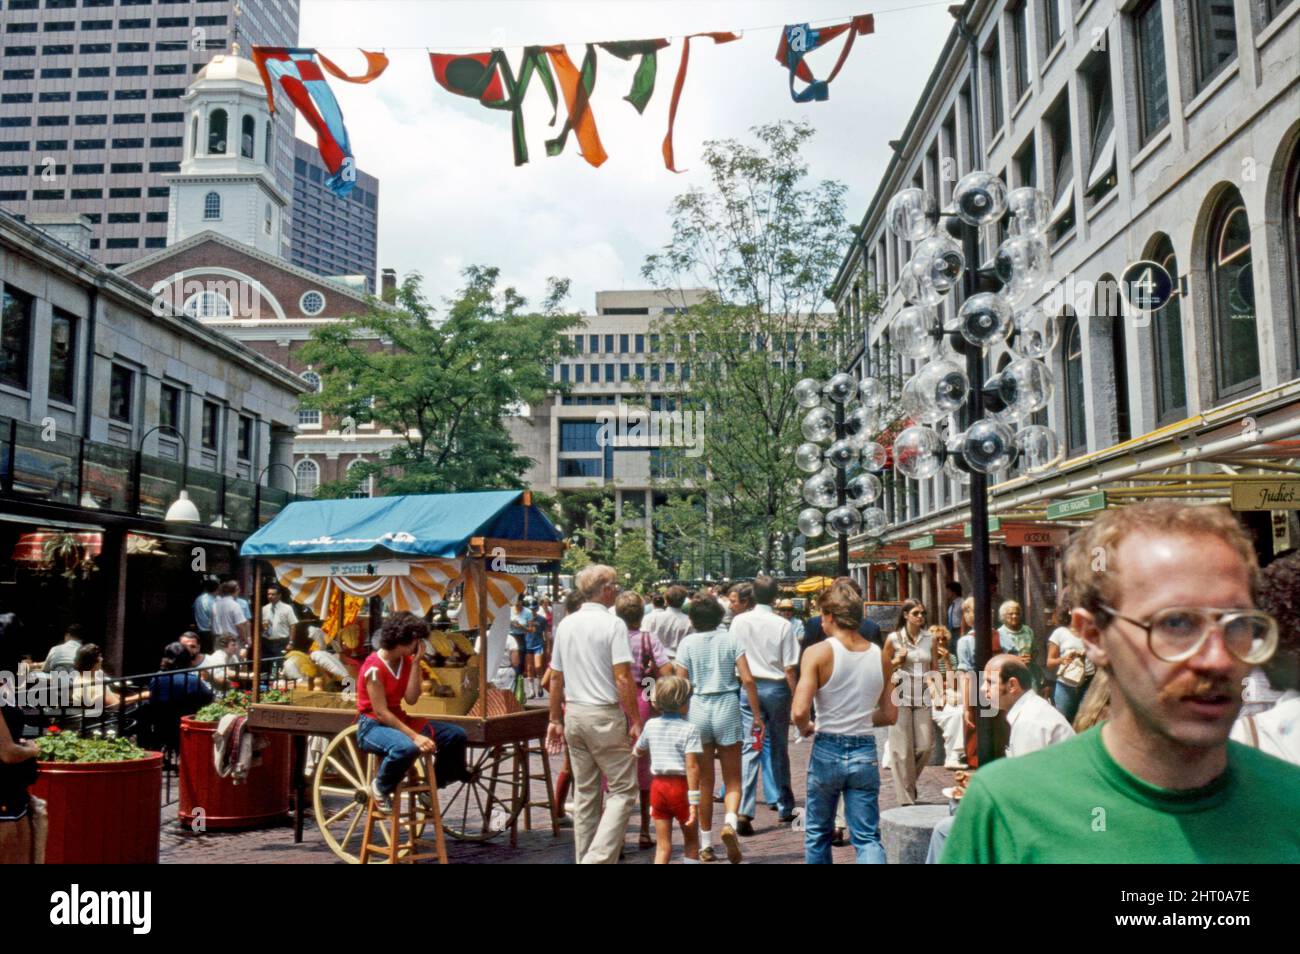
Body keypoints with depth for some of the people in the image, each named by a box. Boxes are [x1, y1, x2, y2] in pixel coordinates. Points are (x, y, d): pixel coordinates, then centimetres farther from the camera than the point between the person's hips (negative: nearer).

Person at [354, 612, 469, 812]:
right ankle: (380, 788, -11)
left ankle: (435, 782, 19)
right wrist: (415, 736, -28)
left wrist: (415, 663, -13)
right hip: (373, 725, -8)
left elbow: (411, 699, -9)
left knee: (456, 735, -1)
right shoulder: (374, 668, -21)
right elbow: (381, 713, -23)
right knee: (406, 747, -41)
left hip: (398, 719, 8)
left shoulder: (406, 661, 2)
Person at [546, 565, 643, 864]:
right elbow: (623, 678, -16)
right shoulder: (613, 624, -10)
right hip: (605, 715, -7)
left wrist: (555, 720, 19)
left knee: (584, 792, 14)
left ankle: (585, 858, 19)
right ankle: (599, 857, -11)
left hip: (574, 714, 7)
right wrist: (635, 721, -10)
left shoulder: (566, 624, 9)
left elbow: (555, 677, 12)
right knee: (623, 789, 0)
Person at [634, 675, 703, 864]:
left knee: (663, 845, 6)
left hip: (657, 785, 4)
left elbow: (639, 751, 20)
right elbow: (692, 766, -17)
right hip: (680, 786, -4)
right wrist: (693, 800, -17)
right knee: (691, 841, 14)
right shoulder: (689, 729, -11)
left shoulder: (651, 725, 4)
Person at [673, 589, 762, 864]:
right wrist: (757, 715, 0)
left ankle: (706, 845, 17)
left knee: (704, 782, 12)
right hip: (727, 707, 0)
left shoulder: (687, 643, -2)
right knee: (732, 780, 10)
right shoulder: (731, 638, -2)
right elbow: (748, 679, -7)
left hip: (697, 709, 1)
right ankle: (730, 822, -19)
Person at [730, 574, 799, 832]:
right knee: (778, 748, 13)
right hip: (777, 687, -1)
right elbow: (790, 668, -6)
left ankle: (744, 811, -12)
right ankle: (784, 807, 25)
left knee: (749, 748, -1)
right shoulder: (783, 625, -9)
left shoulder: (739, 622, -4)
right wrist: (795, 697, 2)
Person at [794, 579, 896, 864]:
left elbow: (800, 712, -19)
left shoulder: (818, 653, -12)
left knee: (817, 834, 17)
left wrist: (807, 728, 2)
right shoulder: (881, 657, 2)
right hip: (865, 752, 3)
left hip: (827, 749, -2)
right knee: (868, 838, 6)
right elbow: (890, 715, 9)